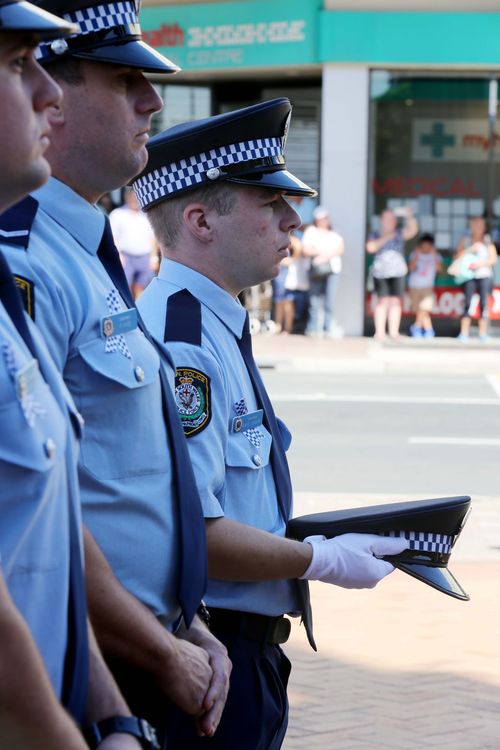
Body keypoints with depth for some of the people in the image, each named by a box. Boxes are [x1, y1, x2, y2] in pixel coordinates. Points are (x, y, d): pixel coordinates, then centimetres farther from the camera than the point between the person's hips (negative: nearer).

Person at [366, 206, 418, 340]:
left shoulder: (399, 234, 12)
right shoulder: (376, 236, 11)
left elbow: (413, 230, -4)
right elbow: (371, 247, -7)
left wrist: (409, 216, -20)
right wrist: (385, 238, -7)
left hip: (397, 272, 1)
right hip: (380, 272, -1)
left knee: (395, 301, -4)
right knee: (382, 301, -9)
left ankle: (394, 332, -1)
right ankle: (379, 332, -11)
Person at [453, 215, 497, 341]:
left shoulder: (487, 241, 6)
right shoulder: (465, 240, 8)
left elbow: (493, 259, 0)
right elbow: (457, 256, 1)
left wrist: (479, 264, -12)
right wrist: (470, 249, -11)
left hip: (484, 275, 0)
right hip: (469, 275, 0)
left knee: (484, 303, -5)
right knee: (467, 302, -9)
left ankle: (483, 333, -1)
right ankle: (464, 333, -10)